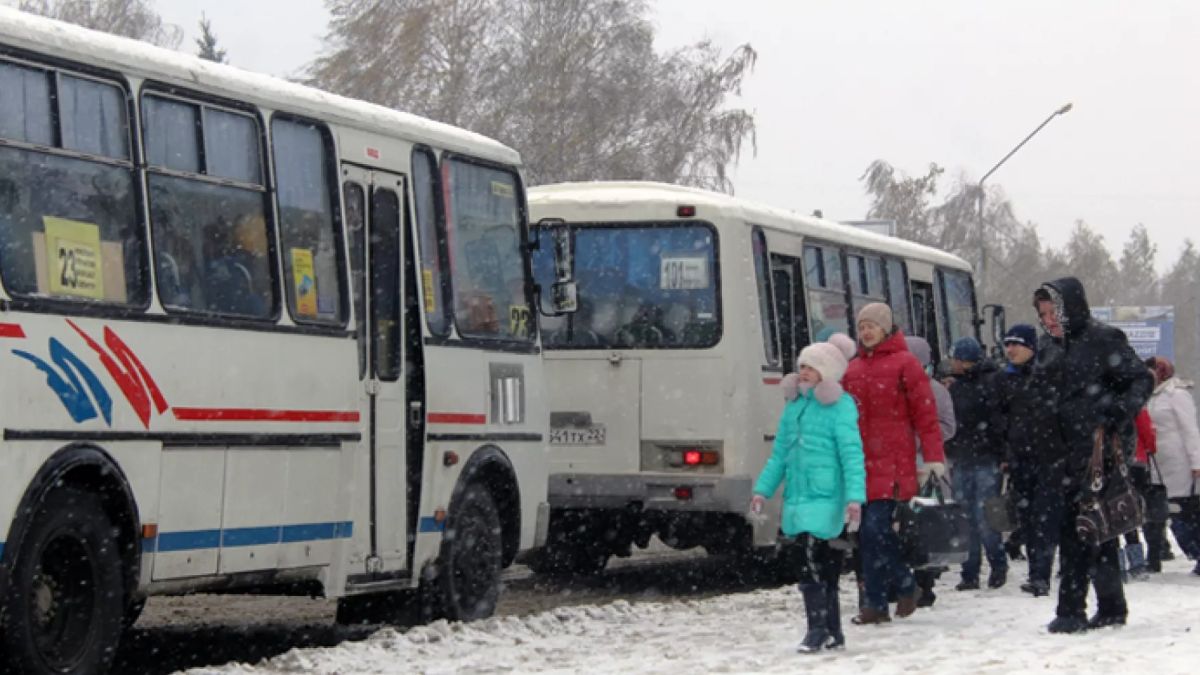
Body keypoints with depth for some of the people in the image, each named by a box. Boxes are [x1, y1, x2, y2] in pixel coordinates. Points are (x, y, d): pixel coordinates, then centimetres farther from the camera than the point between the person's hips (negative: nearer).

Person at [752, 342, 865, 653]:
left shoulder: (840, 406, -6)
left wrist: (854, 496, -20)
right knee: (813, 564, 11)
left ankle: (818, 630, -10)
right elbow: (780, 452, 21)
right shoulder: (795, 406, 15)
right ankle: (832, 632, 19)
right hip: (797, 498, 7)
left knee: (813, 564, -15)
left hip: (825, 498, -7)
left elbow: (852, 454, -12)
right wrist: (763, 488, 16)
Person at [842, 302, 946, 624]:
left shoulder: (904, 364, -1)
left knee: (876, 529, -13)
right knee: (869, 534, 5)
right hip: (860, 462, 6)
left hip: (892, 462, -6)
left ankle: (875, 603, -2)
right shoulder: (853, 368, 17)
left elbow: (925, 413, -4)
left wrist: (934, 456, -9)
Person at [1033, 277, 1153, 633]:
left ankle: (1071, 610, -10)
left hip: (1102, 448, -7)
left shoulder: (1103, 340, -7)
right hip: (1070, 451, 7)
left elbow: (1142, 380, -7)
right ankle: (1111, 607, 17)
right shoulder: (1049, 347, 15)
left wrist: (1119, 413, -22)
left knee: (1079, 530, -11)